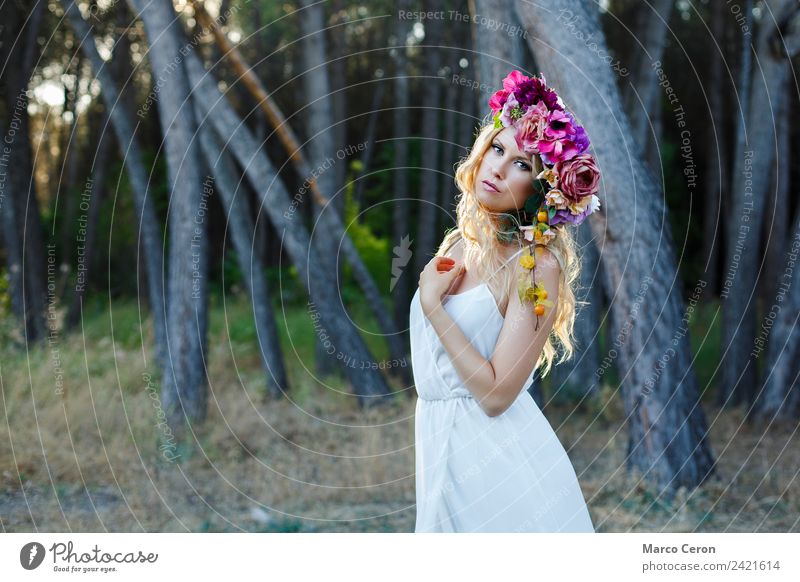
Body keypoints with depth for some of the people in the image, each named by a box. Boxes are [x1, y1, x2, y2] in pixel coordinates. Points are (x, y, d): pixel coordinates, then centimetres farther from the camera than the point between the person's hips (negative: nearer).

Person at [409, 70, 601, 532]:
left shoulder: (538, 268, -15)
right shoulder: (456, 245, 6)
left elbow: (496, 394, -22)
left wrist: (433, 306, -17)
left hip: (500, 455, -6)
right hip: (439, 446, 6)